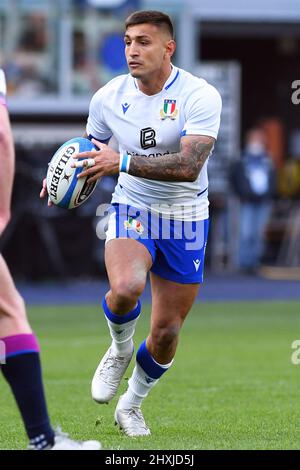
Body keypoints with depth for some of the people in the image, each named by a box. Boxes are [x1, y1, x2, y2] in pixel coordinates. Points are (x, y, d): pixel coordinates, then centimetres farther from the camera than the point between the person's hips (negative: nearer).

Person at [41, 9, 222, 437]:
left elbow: (188, 166, -29)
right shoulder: (109, 97, -4)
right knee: (125, 288, -32)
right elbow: (92, 154, 13)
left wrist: (123, 161, -35)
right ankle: (120, 350, 2)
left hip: (185, 222, -1)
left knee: (166, 333, 5)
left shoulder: (200, 96, -17)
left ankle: (132, 405, 33)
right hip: (131, 211, 1)